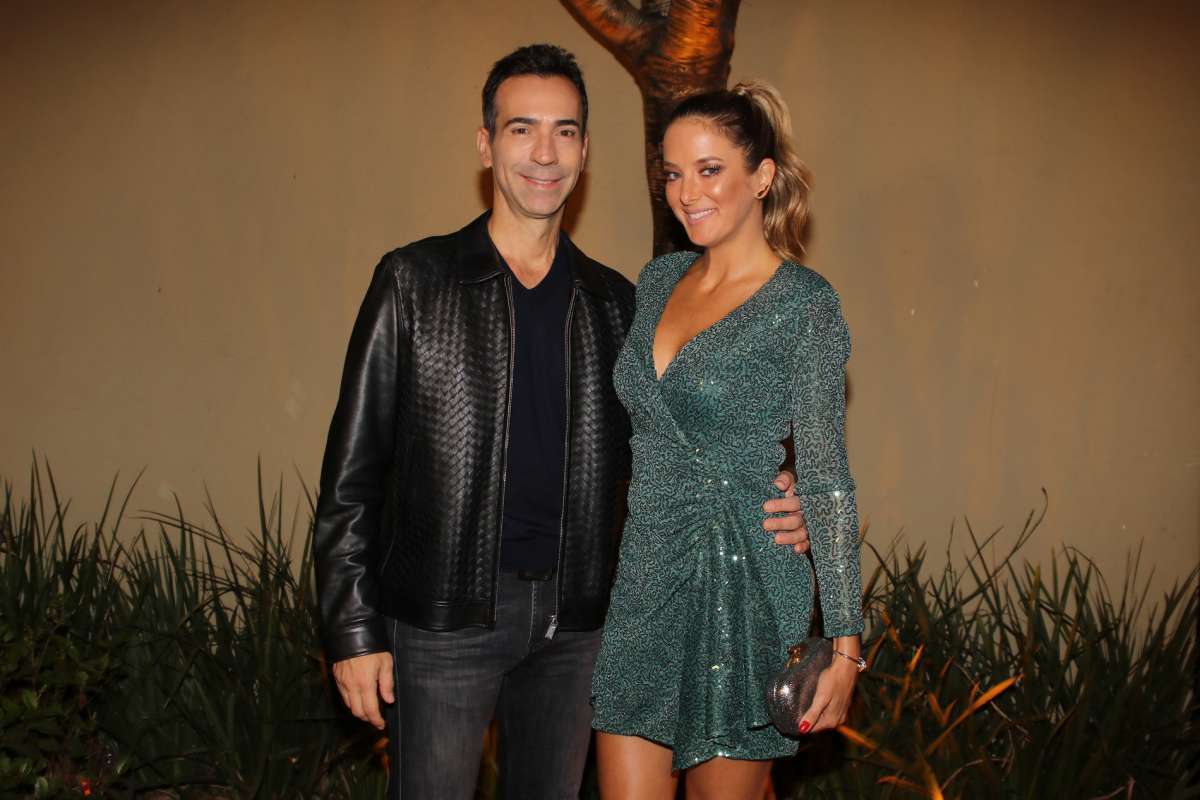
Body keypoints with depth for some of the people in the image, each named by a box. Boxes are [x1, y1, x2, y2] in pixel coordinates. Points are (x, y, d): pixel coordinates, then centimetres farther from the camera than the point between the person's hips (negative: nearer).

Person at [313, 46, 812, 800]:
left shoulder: (613, 301, 8)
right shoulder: (416, 282, -3)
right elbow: (353, 471, -3)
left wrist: (764, 515, -7)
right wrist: (354, 630, -8)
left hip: (573, 622, 4)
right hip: (445, 617, -3)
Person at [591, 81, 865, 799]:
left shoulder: (805, 304, -10)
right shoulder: (658, 281, 9)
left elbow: (826, 478, -10)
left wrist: (845, 643, -12)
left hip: (740, 584, -5)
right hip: (641, 579, 5)